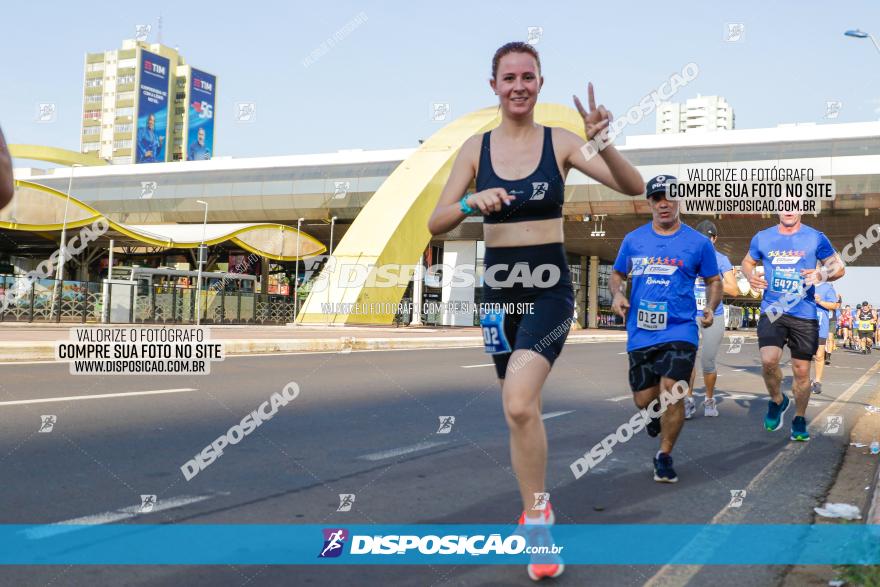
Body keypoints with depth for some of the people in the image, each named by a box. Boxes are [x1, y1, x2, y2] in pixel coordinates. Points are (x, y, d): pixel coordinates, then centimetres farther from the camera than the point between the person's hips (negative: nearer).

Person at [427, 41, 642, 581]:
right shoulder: (476, 148, 3)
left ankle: (536, 513, 0)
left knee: (520, 406, -22)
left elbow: (634, 187, -11)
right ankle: (537, 510, 35)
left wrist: (602, 144, -29)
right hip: (498, 289, 3)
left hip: (550, 288, -3)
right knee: (523, 411, 15)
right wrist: (470, 203, -21)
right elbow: (435, 223, 0)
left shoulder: (561, 142, -3)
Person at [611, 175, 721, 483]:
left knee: (671, 395, -13)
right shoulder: (633, 239, 7)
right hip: (640, 333, 2)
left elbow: (713, 280, 12)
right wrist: (618, 294, -3)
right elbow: (618, 274, 18)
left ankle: (664, 457, 9)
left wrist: (711, 307, -7)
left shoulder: (698, 242, 3)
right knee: (644, 400, 7)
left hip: (679, 331, -2)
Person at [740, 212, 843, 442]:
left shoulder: (816, 238, 0)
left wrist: (821, 275, -17)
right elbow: (747, 262, 21)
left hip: (804, 315, 0)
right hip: (772, 312, 0)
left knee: (801, 370, 6)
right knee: (768, 360, -19)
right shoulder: (762, 238, 5)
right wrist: (750, 276, -3)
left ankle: (800, 419, 27)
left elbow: (839, 268, 6)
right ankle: (777, 400, 12)